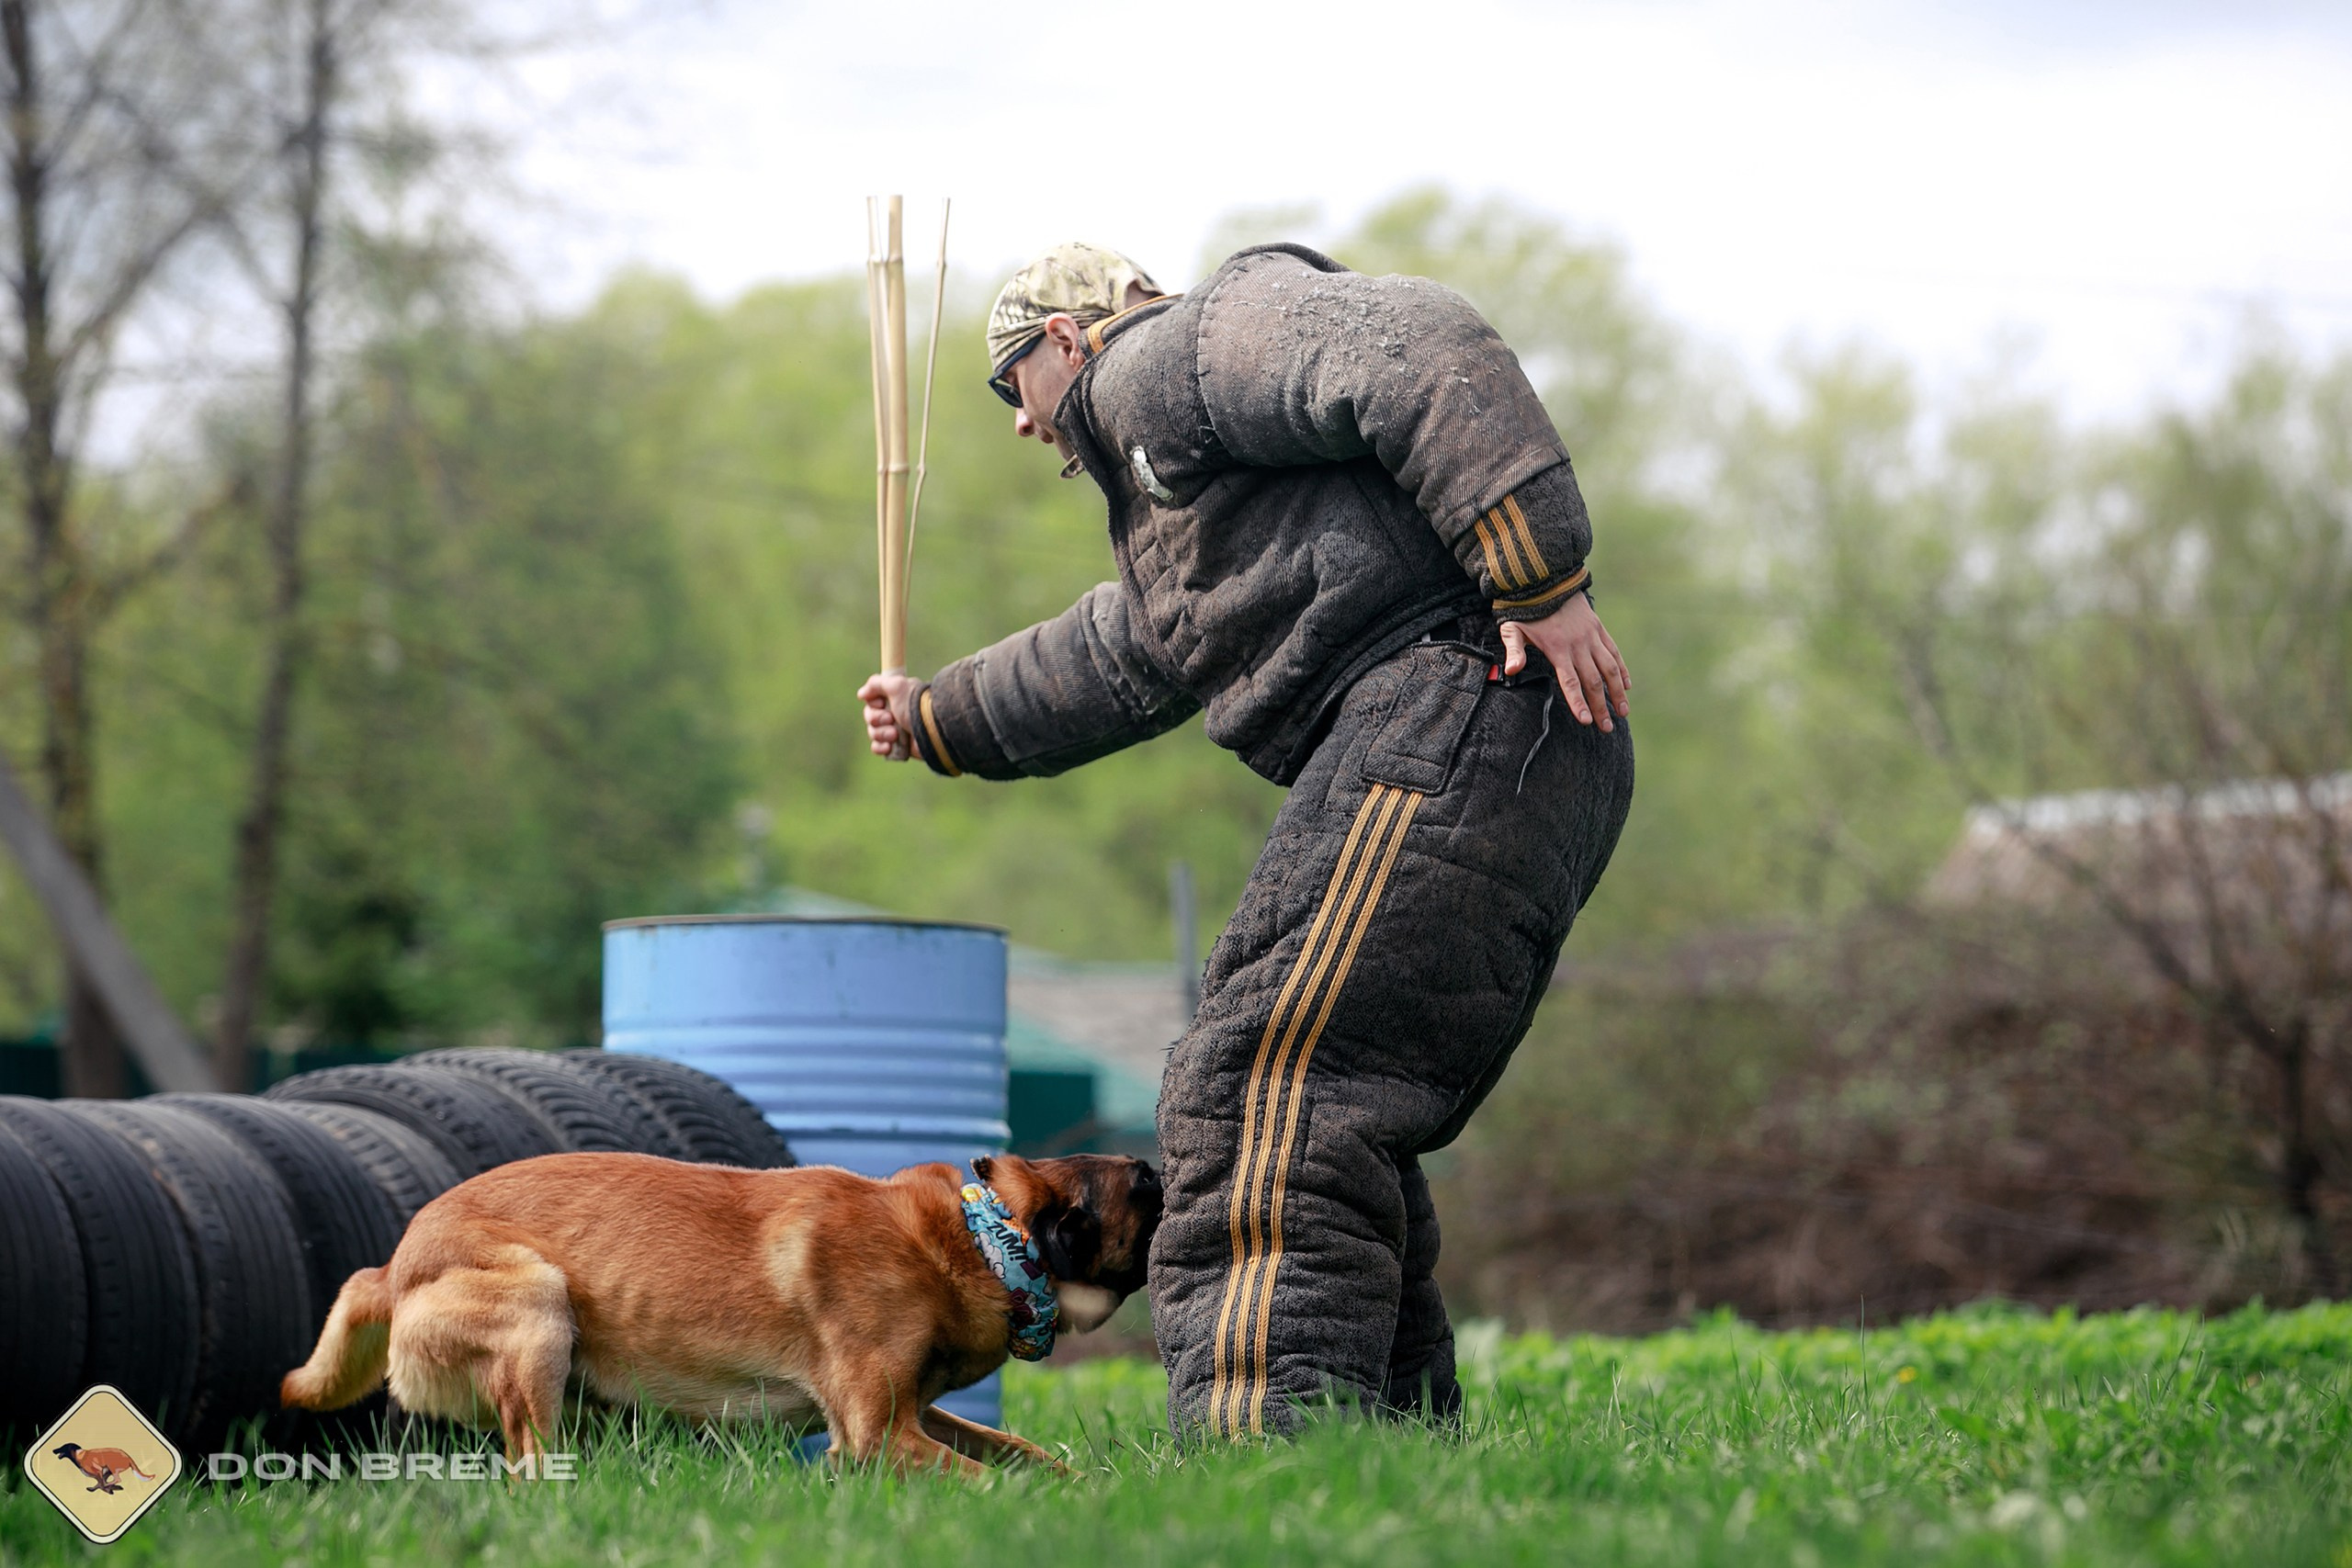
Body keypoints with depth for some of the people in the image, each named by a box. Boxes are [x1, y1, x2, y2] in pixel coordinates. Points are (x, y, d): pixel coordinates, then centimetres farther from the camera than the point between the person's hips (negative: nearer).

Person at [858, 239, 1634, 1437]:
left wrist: (1540, 581, -21)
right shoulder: (1153, 446, 36)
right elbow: (1111, 663, 52)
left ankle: (1270, 1456, -29)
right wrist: (938, 719, 64)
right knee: (1337, 1131, 15)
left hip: (1461, 709, -11)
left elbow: (1420, 352, -13)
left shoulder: (1180, 349, 3)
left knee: (1260, 1096, -19)